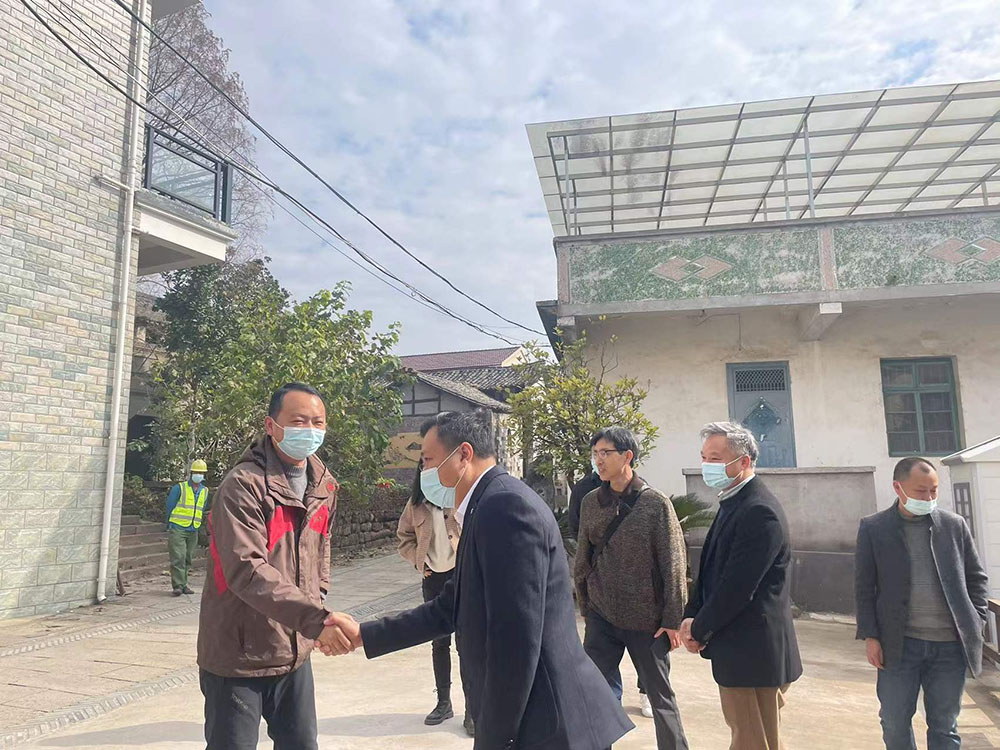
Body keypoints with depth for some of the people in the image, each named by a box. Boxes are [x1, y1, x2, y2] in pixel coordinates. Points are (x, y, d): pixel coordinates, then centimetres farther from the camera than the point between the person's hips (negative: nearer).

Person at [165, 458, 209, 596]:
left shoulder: (204, 491, 10)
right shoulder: (179, 488, -5)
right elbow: (169, 507, 0)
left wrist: (197, 524, 14)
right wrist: (170, 526, 1)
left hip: (193, 531, 5)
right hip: (177, 529, -5)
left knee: (187, 559, 9)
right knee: (178, 557, -11)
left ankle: (183, 584, 16)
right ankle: (177, 585, -9)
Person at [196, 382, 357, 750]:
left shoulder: (324, 486, 3)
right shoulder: (244, 486, -20)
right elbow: (246, 570, -31)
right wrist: (315, 619, -38)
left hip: (295, 652, 7)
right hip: (238, 657, -6)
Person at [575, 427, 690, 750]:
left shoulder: (656, 503, -8)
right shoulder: (591, 502, 2)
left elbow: (674, 565, -7)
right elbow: (583, 559, 8)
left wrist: (673, 621, -8)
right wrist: (585, 607, 8)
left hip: (646, 620, -3)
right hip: (601, 617, 3)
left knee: (660, 694, 11)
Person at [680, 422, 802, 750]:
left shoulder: (759, 511, -21)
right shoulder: (733, 502, 10)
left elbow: (737, 587, -23)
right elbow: (711, 569, 12)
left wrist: (699, 629, -10)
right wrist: (692, 618, 0)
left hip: (752, 650, -9)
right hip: (739, 648, 9)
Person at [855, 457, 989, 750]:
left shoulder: (954, 524, 4)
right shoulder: (873, 528, -2)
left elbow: (976, 578, 11)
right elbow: (864, 588, -1)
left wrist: (976, 622, 1)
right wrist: (870, 636, -5)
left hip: (950, 644, 2)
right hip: (899, 645, -1)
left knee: (944, 726, 12)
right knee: (895, 722, 8)